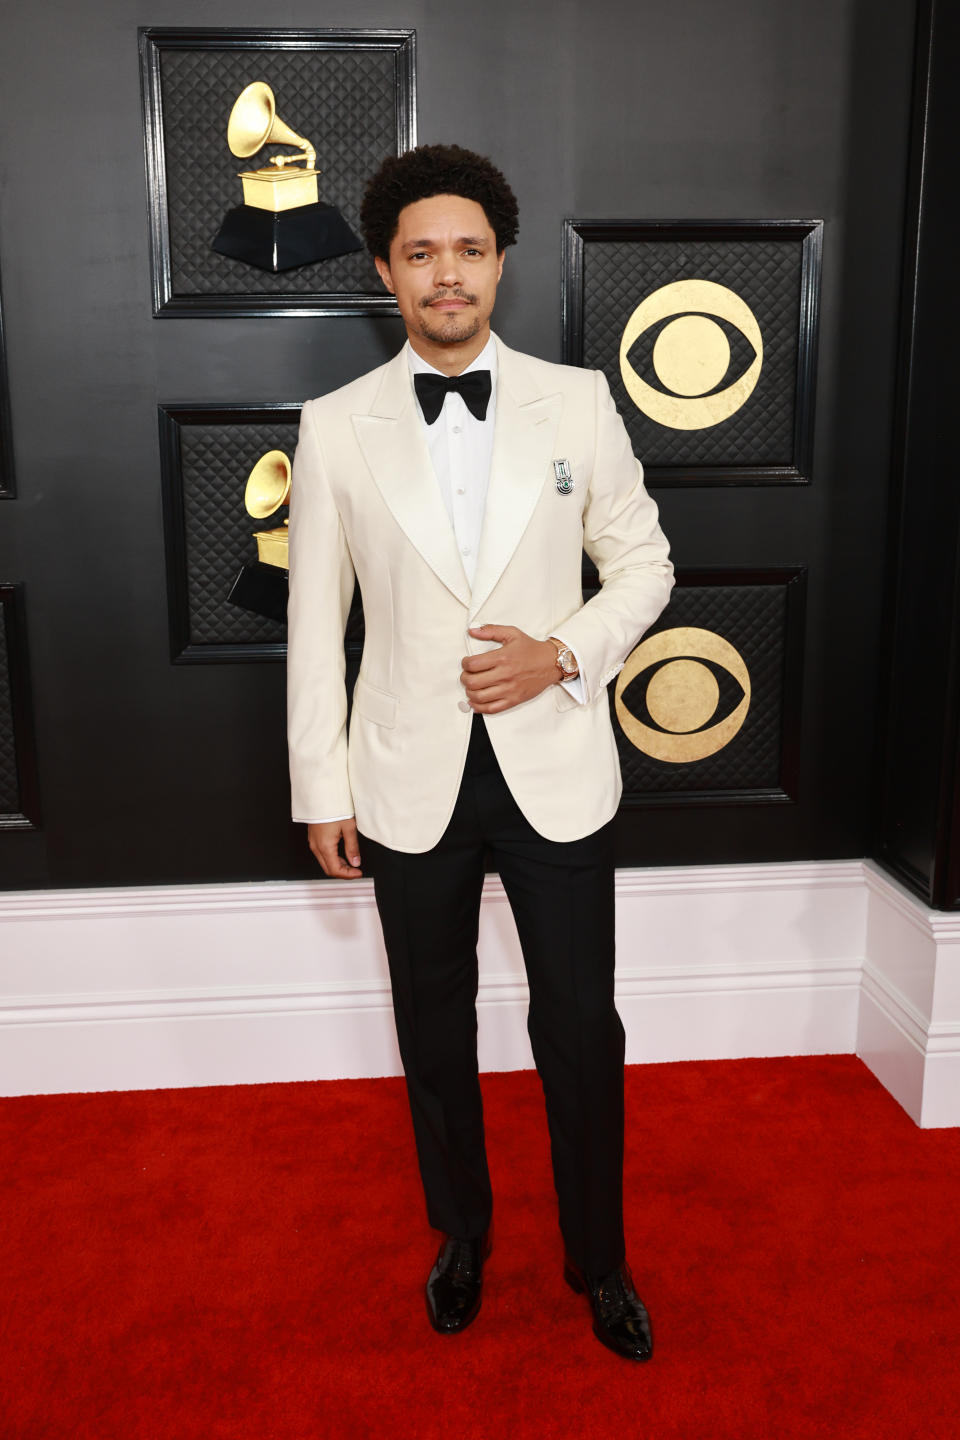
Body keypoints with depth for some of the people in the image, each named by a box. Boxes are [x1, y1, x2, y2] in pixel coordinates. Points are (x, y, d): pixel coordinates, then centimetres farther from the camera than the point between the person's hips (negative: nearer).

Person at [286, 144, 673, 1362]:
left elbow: (643, 561, 6)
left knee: (581, 1029, 9)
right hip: (413, 780, 1)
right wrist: (320, 785, 1)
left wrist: (564, 654, -12)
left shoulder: (577, 401, -1)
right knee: (434, 1030, 16)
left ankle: (598, 1258, 33)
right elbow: (315, 619, 2)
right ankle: (462, 1233, 40)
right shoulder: (336, 426, -1)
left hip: (556, 767, 0)